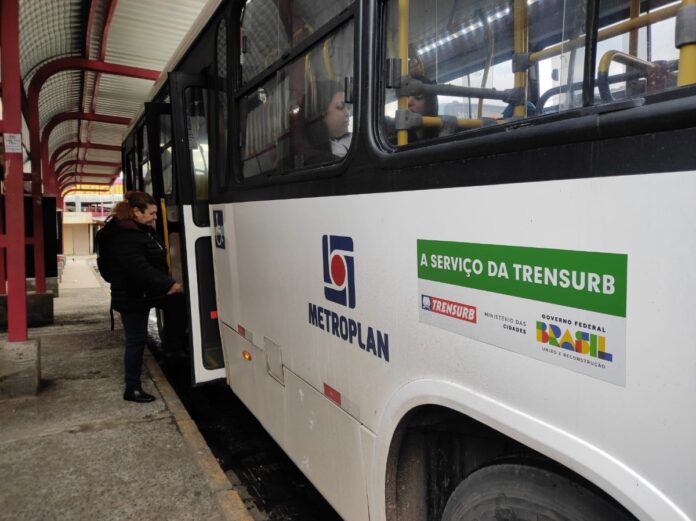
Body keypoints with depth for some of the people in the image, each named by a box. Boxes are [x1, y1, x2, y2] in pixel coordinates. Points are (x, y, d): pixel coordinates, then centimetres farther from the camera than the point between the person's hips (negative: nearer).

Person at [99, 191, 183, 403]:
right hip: (132, 298, -10)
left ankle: (133, 383, 34)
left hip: (139, 295, 10)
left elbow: (153, 261, 15)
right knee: (136, 340, -2)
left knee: (136, 339, 19)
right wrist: (169, 284, -32)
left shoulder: (139, 230, 11)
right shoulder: (124, 238, -24)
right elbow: (141, 269, -31)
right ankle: (132, 388, 9)